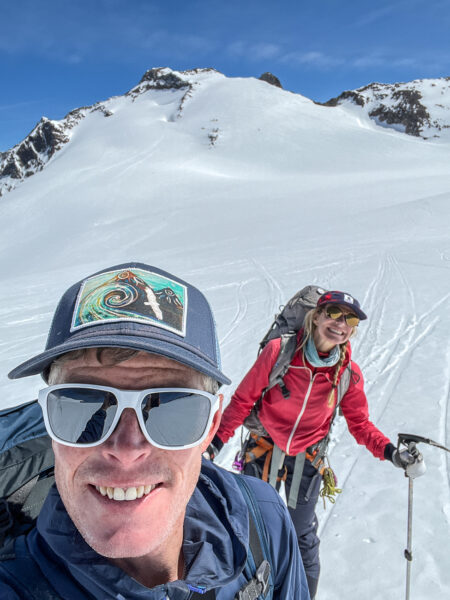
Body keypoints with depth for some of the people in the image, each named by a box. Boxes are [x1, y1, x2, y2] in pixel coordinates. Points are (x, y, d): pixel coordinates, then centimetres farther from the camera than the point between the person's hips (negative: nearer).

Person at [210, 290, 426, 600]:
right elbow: (244, 399, -13)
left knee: (303, 536, 19)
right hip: (263, 449, 0)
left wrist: (390, 452, -16)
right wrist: (217, 440, -14)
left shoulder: (350, 374, -15)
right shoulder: (280, 350, -23)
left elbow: (360, 424, 0)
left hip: (306, 459, 1)